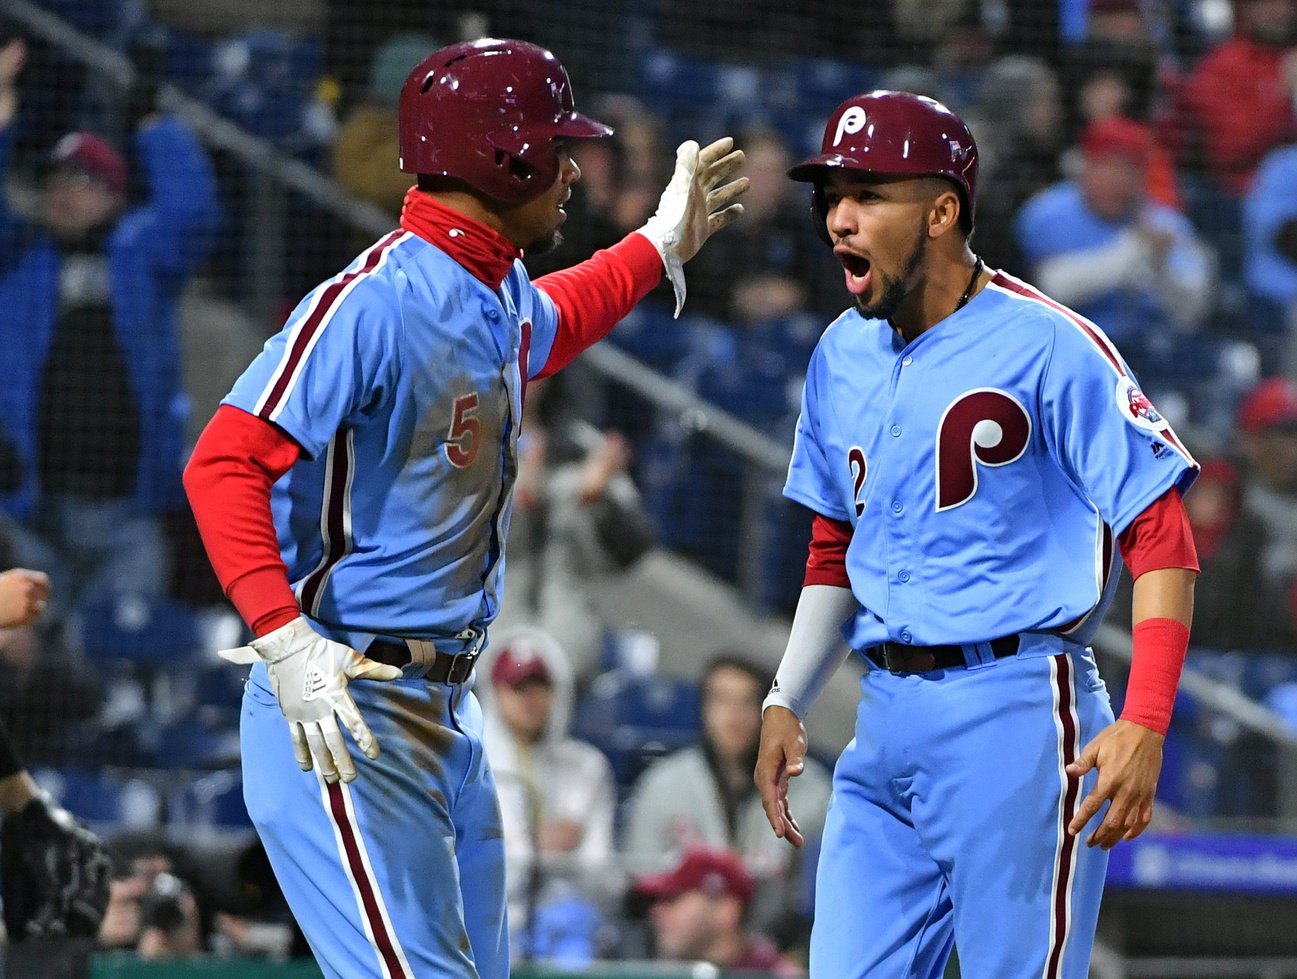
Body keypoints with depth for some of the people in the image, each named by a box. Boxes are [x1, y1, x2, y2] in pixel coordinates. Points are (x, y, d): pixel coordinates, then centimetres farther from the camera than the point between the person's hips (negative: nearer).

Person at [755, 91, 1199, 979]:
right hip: (886, 717, 7)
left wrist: (1144, 723, -21)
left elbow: (1163, 542, -12)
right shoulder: (843, 356, 14)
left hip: (1015, 710, -7)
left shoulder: (1048, 346, -9)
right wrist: (786, 703, 13)